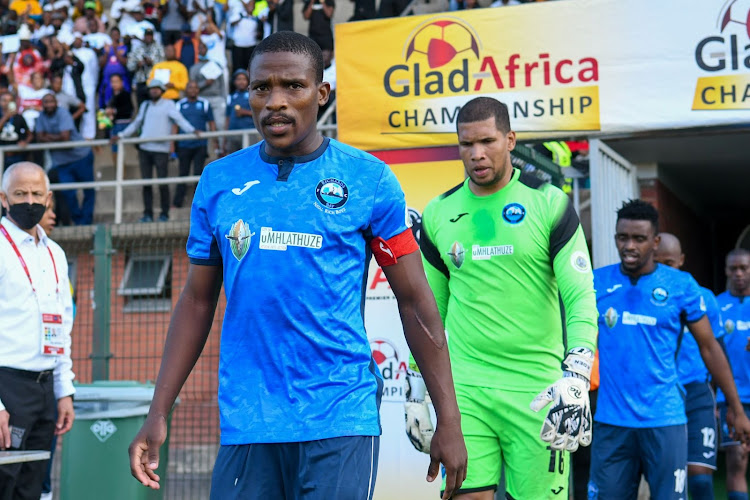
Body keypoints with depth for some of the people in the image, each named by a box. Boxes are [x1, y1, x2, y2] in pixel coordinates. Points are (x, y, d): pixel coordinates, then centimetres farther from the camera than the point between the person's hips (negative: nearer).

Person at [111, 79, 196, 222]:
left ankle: (164, 214, 5)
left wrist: (192, 130, -24)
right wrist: (120, 135, 22)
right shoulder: (145, 106, 20)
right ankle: (148, 214, 7)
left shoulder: (168, 104, 4)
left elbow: (179, 119, -7)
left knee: (162, 182, -5)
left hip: (161, 149, -5)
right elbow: (136, 124, 29)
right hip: (144, 148, 5)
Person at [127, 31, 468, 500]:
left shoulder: (369, 179, -2)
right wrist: (158, 416, 6)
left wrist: (449, 419, -2)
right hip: (246, 423, 3)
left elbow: (415, 302, 1)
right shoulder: (219, 181, 7)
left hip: (341, 421, -2)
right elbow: (198, 302, 12)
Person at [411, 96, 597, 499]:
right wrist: (415, 391, 14)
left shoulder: (548, 204, -1)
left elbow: (581, 296, -6)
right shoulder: (439, 214, 9)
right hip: (464, 389, 2)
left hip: (536, 389, -2)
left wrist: (576, 377, -19)